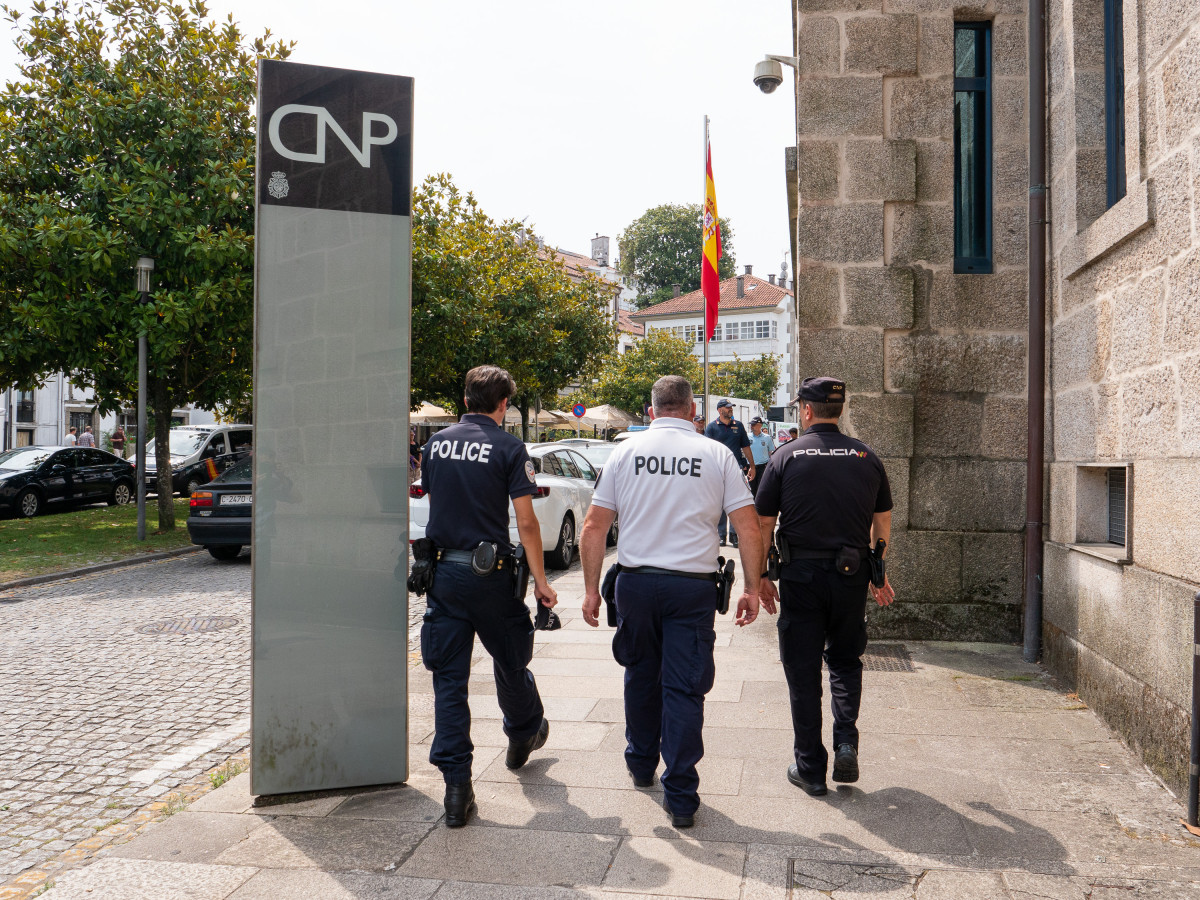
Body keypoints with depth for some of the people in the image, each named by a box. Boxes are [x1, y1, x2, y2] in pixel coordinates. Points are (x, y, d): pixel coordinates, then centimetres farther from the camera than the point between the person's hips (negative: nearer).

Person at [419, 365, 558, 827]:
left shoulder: (436, 443, 6)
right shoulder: (509, 448, -8)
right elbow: (525, 522, -11)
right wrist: (540, 581, -5)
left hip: (442, 572, 3)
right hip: (490, 574, -3)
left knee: (448, 677, 5)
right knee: (510, 662, 20)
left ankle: (456, 787, 3)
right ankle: (523, 735, 44)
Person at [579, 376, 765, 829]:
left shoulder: (625, 452, 2)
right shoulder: (716, 455, 0)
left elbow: (593, 527, 1)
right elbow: (750, 528, -3)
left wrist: (591, 589, 6)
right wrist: (751, 587, 4)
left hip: (635, 583, 2)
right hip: (692, 587, -2)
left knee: (641, 677, 20)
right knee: (684, 688, 4)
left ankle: (641, 764, 38)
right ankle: (680, 797, 8)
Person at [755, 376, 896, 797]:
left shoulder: (787, 457, -3)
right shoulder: (866, 457, 4)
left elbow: (763, 524, -2)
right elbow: (882, 522, 11)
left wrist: (760, 578, 7)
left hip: (801, 574, -2)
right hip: (851, 574, 2)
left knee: (803, 671, 7)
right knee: (845, 660, 21)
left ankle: (810, 768, 14)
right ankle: (846, 741, 5)